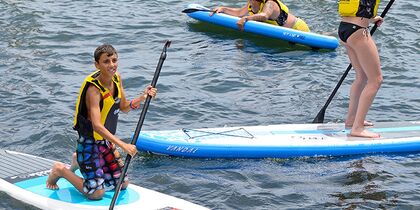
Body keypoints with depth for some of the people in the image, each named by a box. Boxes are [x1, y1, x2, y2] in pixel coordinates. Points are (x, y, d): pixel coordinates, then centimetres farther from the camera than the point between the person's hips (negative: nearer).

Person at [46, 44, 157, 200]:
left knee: (123, 184, 16)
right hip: (89, 144, -8)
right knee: (96, 193, -10)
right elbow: (97, 126, -36)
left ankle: (80, 162, 30)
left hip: (107, 142, 8)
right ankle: (60, 170, 11)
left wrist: (142, 98, -9)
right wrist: (123, 145, -41)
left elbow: (123, 108, 9)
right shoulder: (94, 89, -27)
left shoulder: (116, 78, -2)